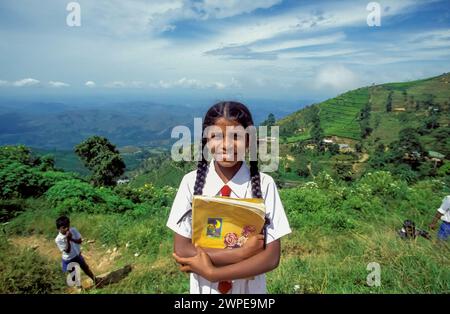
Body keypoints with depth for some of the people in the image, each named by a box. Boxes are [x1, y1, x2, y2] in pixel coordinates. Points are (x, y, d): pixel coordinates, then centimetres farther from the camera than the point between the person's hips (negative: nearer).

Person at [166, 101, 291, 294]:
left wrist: (212, 272, -21)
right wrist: (241, 253, -22)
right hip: (203, 288, 1)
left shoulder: (264, 184, -18)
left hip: (250, 287, 0)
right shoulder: (192, 182, -14)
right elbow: (181, 251, -15)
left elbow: (271, 257, -17)